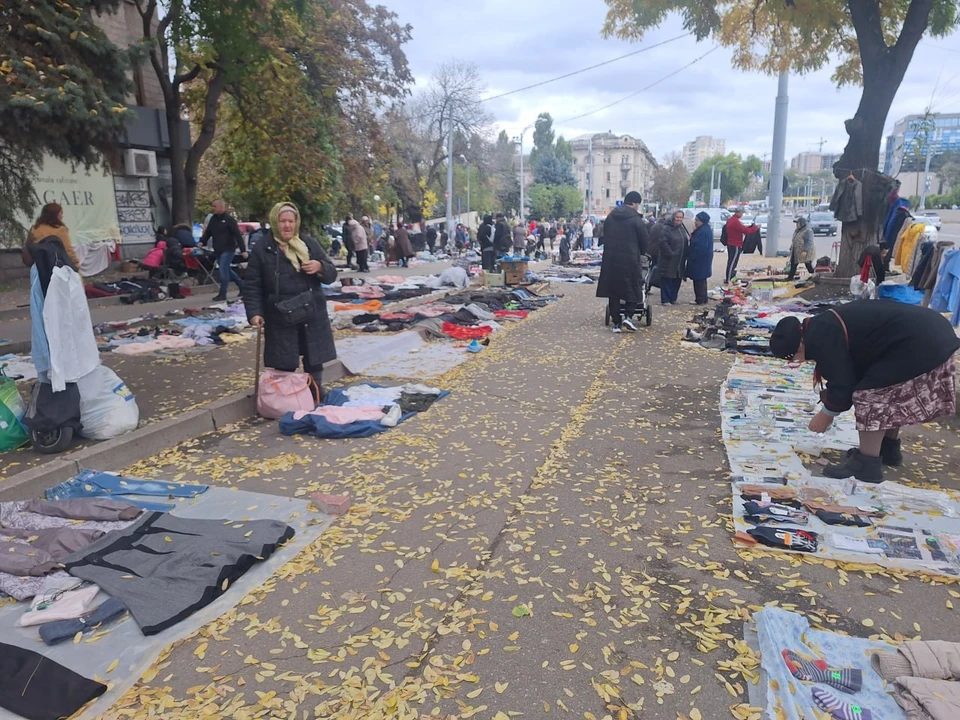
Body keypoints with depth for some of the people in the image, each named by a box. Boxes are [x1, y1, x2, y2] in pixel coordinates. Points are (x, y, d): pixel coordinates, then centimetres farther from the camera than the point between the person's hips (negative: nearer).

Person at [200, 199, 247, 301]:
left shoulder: (229, 219, -9)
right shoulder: (213, 219, 12)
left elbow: (238, 235, -13)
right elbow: (208, 232, 17)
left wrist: (243, 250, -19)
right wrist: (202, 242, 0)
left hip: (228, 249, -8)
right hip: (217, 250, 8)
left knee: (223, 270, -11)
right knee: (227, 270, 14)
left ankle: (222, 293, -3)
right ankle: (242, 286, 29)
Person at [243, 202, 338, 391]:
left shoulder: (309, 243, 6)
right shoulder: (262, 249, -2)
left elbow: (331, 274, 8)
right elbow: (252, 285, -1)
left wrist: (320, 267, -14)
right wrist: (254, 312, -13)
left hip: (312, 316, 3)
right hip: (280, 319, -3)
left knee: (314, 362, 13)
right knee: (284, 366, 3)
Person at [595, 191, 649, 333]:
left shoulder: (610, 216, 9)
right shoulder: (636, 219, -8)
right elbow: (645, 241, -2)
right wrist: (640, 254, 18)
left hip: (610, 259, 5)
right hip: (630, 260, -4)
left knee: (613, 291, 8)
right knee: (633, 289, 9)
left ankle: (616, 322, 9)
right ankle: (628, 316, -6)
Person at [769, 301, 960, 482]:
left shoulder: (820, 339, -17)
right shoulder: (823, 327, 15)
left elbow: (842, 383, -12)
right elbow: (845, 375, 24)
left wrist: (826, 414, 4)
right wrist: (830, 410, 27)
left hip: (919, 345, -11)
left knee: (870, 395, -7)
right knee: (890, 393, 23)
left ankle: (867, 463, -3)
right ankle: (889, 448, 35)